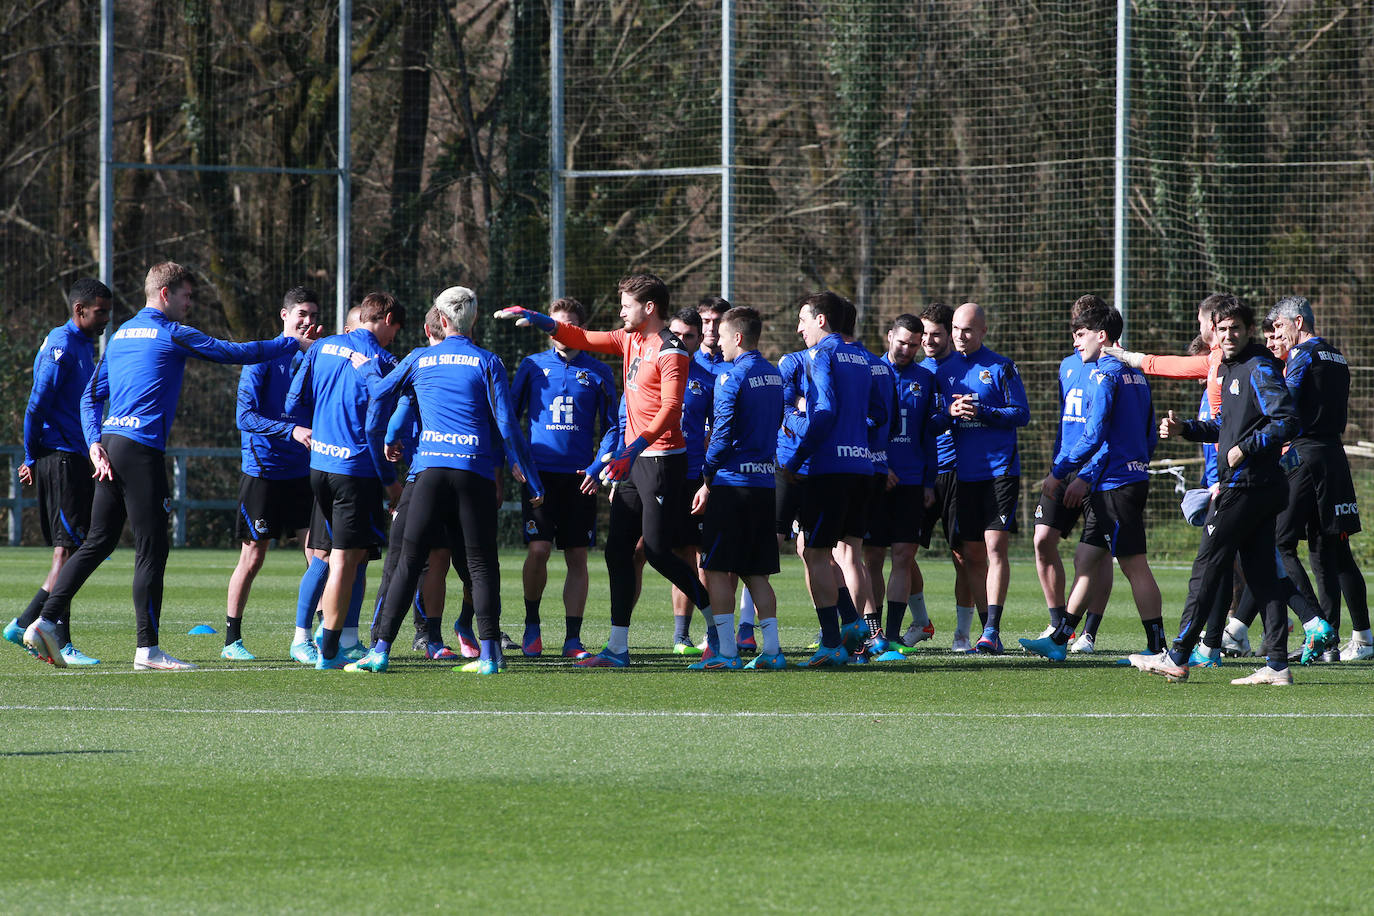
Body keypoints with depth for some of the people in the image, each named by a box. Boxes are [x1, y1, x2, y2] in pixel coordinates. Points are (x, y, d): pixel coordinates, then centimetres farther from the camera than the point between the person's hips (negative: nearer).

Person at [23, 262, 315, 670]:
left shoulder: (121, 334, 18)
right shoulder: (171, 334, -5)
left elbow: (91, 395, 16)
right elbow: (235, 352, -3)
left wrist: (95, 442, 8)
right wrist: (295, 344, 8)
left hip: (110, 449, 8)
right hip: (143, 451, -8)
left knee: (99, 542, 13)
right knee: (152, 548, -4)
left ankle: (45, 622, 6)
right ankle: (147, 648, -4)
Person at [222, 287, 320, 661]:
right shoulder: (263, 358, -7)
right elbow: (245, 416, -14)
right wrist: (291, 430, -25)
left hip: (302, 472, 5)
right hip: (262, 471, -5)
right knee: (252, 557, 0)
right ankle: (232, 640, 10)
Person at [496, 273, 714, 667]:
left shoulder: (670, 352, -14)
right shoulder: (630, 340, 12)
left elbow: (670, 409, -24)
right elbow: (581, 339, 23)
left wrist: (631, 452, -34)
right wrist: (535, 320, 11)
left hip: (660, 460, -9)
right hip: (632, 459, 9)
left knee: (657, 551, -10)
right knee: (617, 550, 5)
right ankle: (618, 648, 6)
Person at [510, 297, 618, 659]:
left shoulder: (598, 372, 8)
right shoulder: (532, 366, 7)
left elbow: (611, 426, 12)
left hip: (580, 477, 1)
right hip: (539, 474, -1)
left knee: (577, 557, 1)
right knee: (538, 550, -12)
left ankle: (573, 638, 5)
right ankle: (532, 625, 8)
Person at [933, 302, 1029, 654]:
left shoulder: (1001, 367, 1)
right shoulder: (944, 372, 12)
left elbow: (1022, 414, -2)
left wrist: (981, 411, -15)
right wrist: (951, 413, -9)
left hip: (1000, 470, -4)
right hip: (964, 475, 4)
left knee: (995, 546, -12)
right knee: (972, 555, 4)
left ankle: (992, 629, -15)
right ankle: (988, 632, 9)